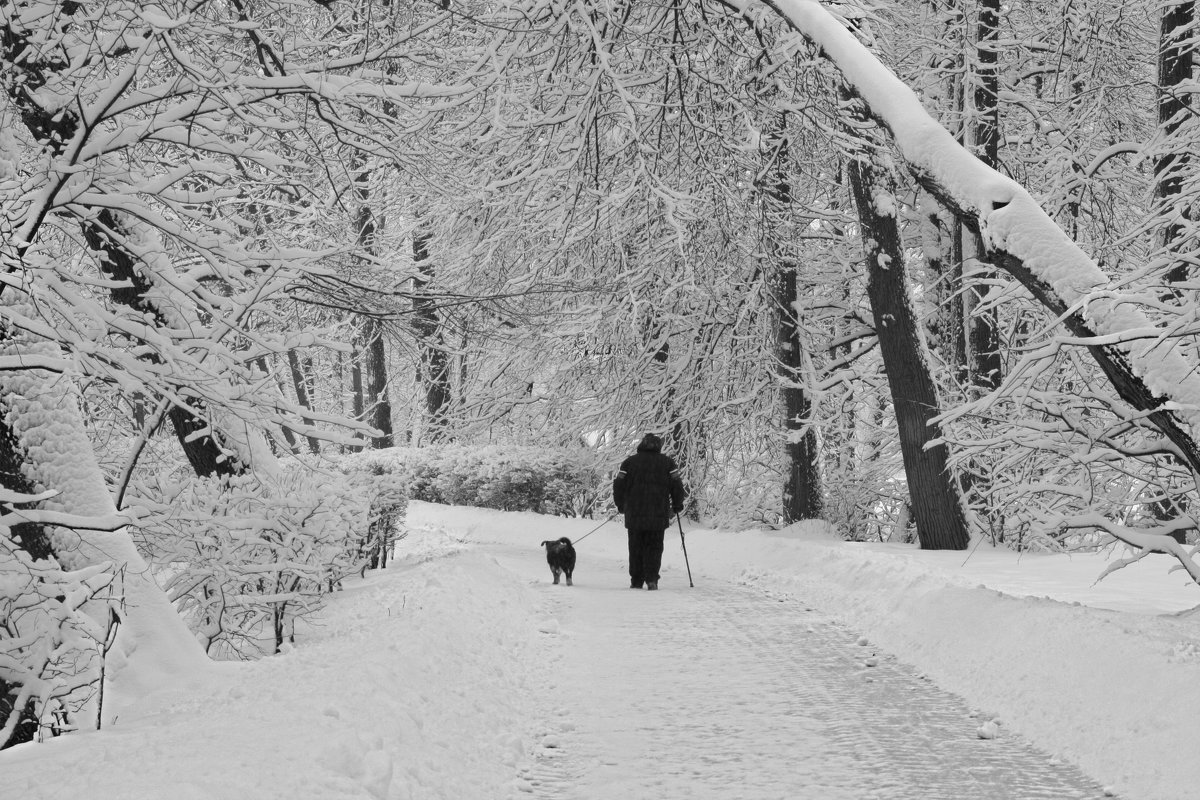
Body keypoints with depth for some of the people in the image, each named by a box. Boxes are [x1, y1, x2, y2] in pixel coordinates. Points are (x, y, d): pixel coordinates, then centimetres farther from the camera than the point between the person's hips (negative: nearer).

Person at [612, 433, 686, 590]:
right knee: (654, 548, 5)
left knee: (636, 548, 9)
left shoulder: (629, 462, 6)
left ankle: (636, 581, 7)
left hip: (634, 514, 1)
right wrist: (677, 506, 14)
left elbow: (618, 485, 4)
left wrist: (621, 505, 16)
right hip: (658, 516, -1)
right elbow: (677, 486, 1)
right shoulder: (667, 462, 5)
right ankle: (651, 579, -9)